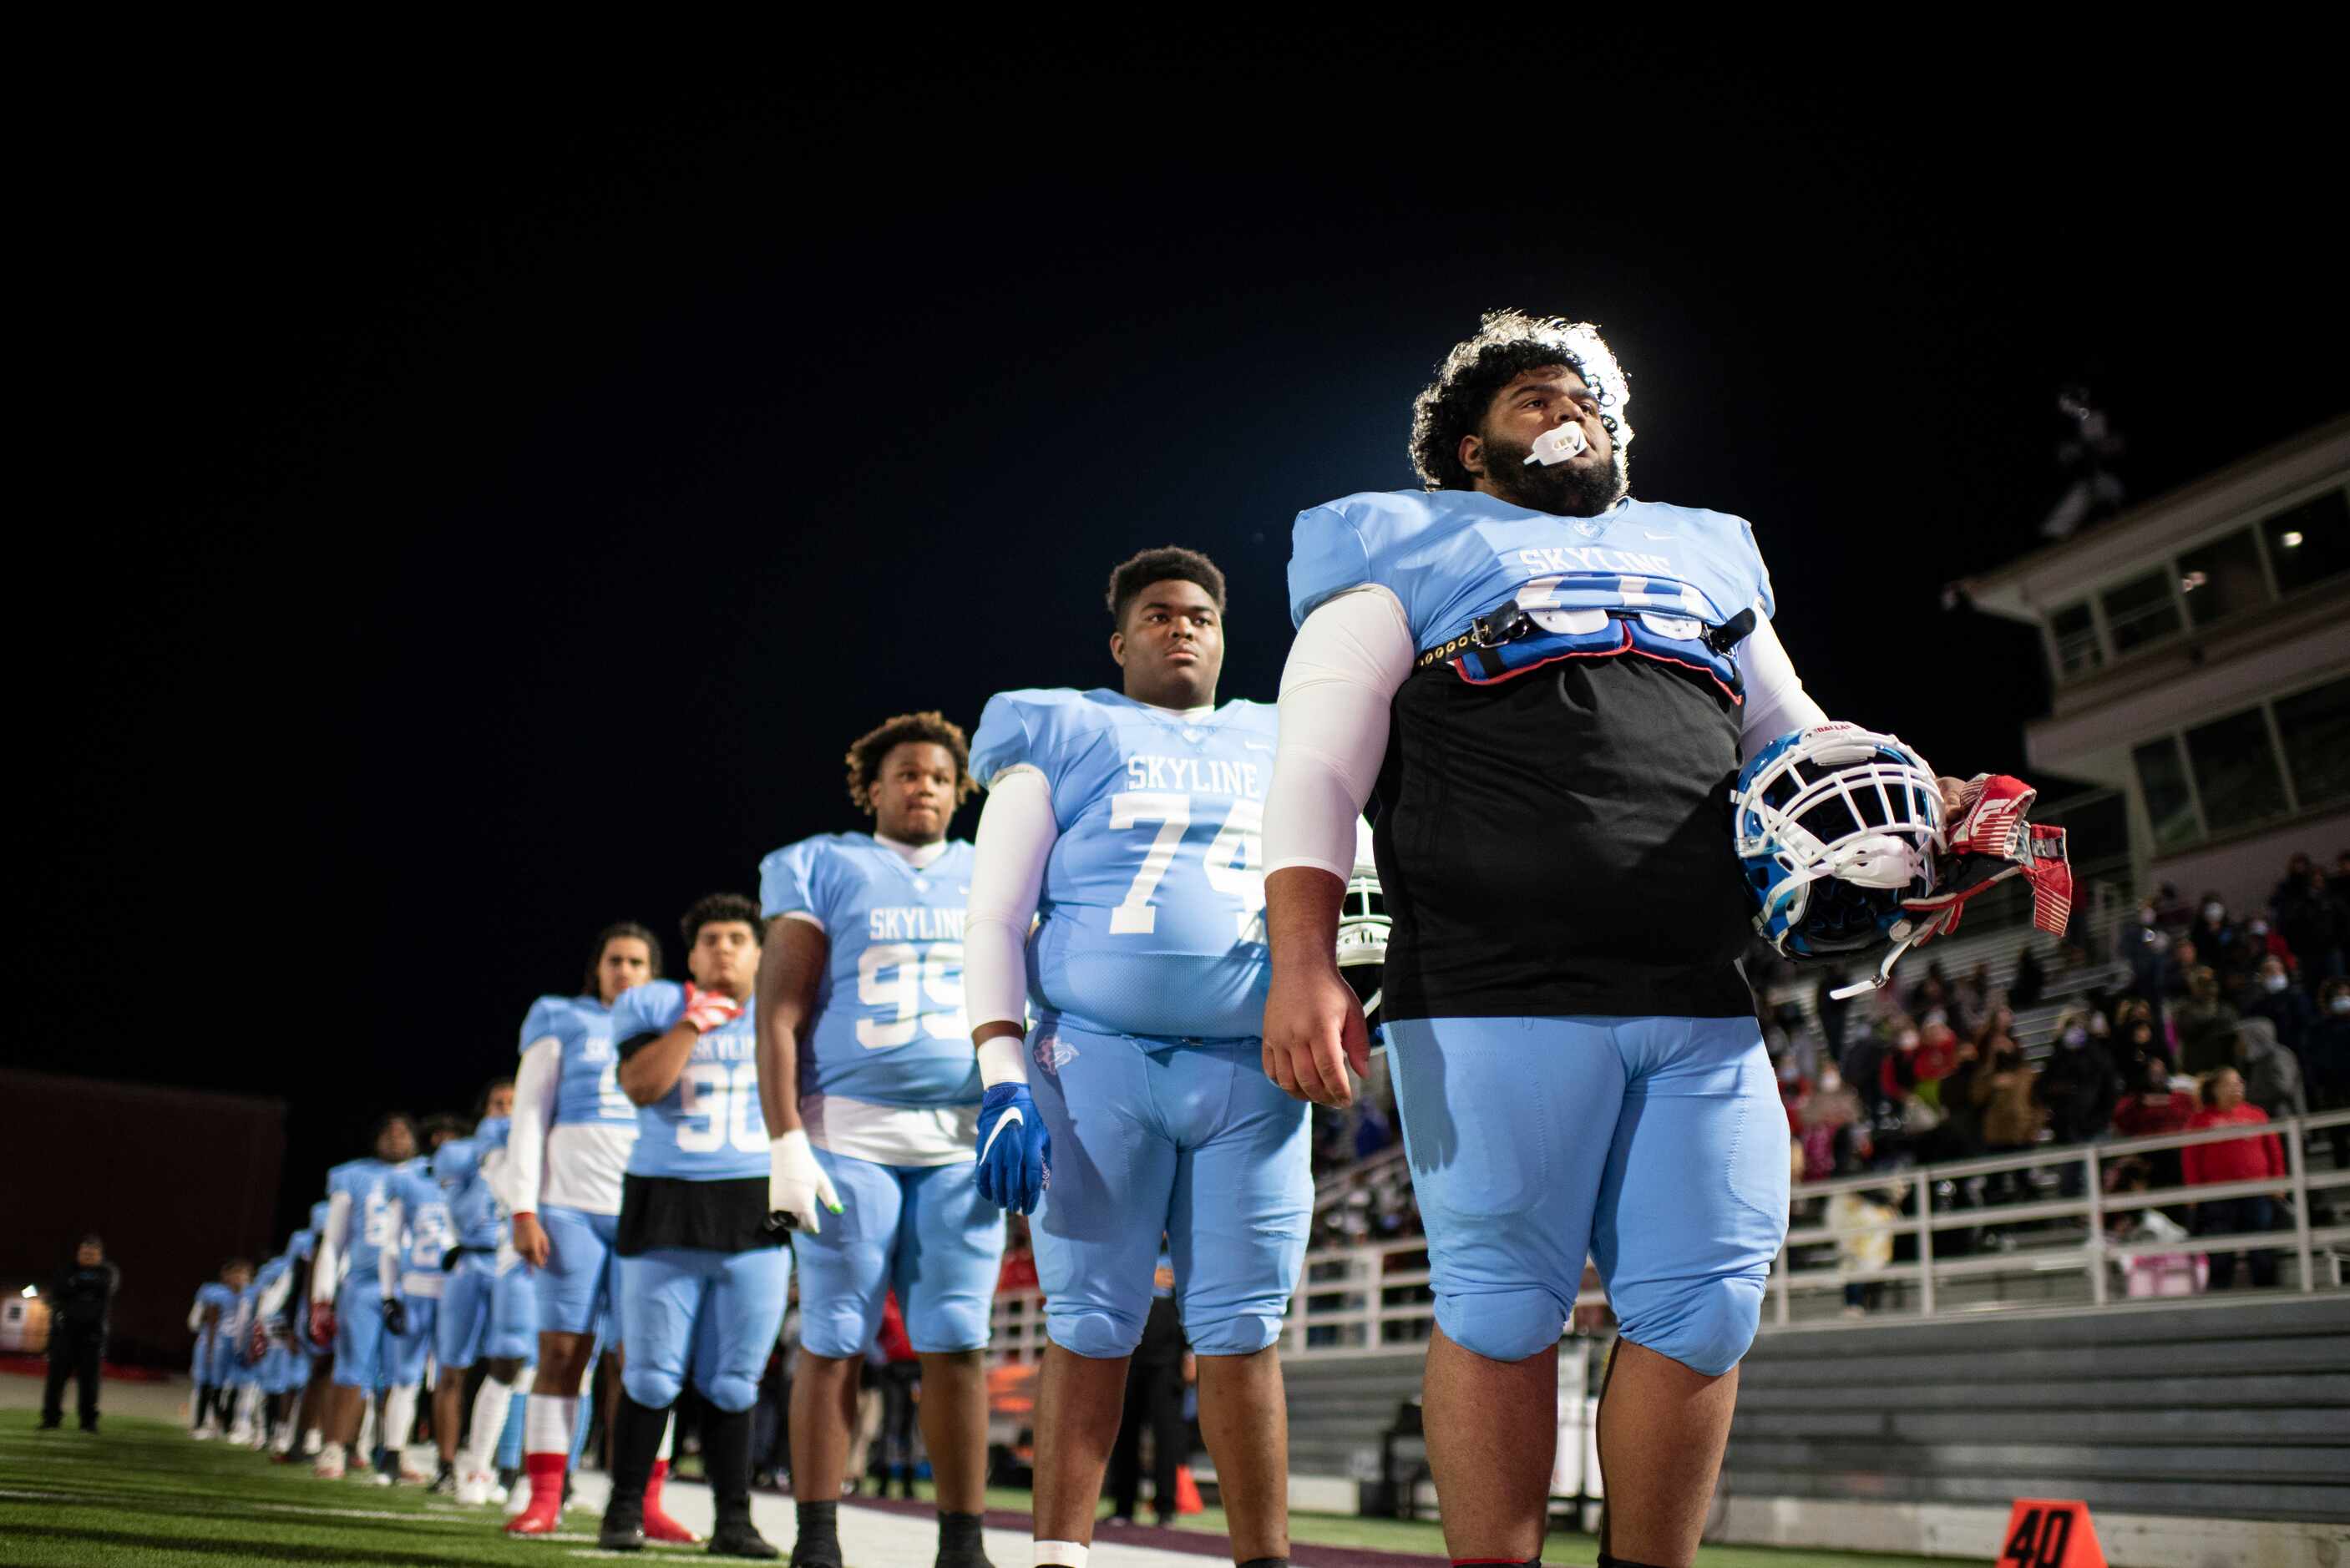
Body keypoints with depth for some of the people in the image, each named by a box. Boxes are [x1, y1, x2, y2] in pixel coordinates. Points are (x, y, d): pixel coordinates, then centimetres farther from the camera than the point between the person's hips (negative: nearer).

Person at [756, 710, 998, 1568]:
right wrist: (789, 1141, -10)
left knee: (956, 1344, 2)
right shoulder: (823, 870, 4)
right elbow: (781, 1015, -1)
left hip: (965, 1140, 3)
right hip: (849, 1134, -2)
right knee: (833, 1342, 2)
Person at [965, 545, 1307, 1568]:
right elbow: (995, 920, 4)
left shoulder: (1284, 751, 20)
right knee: (1091, 1325, 0)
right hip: (1097, 1061, -2)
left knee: (1242, 1331, 2)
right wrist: (1003, 1079, -7)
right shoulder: (1064, 737, 10)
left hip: (1252, 1071, 2)